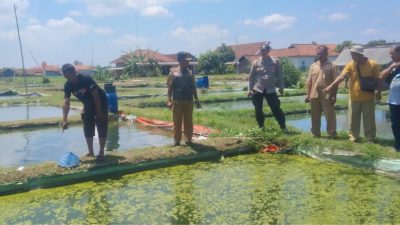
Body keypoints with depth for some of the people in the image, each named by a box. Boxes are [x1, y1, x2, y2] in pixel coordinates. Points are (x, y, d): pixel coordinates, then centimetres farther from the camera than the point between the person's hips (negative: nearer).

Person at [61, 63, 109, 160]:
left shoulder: (86, 79, -30)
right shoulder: (68, 85, -14)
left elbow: (95, 95, -26)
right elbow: (66, 103, -18)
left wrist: (99, 112, -23)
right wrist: (64, 120, -27)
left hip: (101, 103, -6)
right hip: (88, 105, 6)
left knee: (102, 128, -6)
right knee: (87, 129, 5)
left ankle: (101, 152, 3)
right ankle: (91, 152, 15)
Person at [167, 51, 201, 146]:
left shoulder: (190, 73, 8)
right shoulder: (173, 72, -2)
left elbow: (194, 87, 12)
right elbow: (170, 87, -3)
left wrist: (196, 100, 9)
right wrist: (169, 100, -11)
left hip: (189, 101, 3)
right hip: (177, 102, -3)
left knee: (189, 121, 7)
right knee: (177, 122, 3)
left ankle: (189, 139, 18)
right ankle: (177, 141, 11)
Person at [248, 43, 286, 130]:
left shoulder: (275, 62, 1)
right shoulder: (256, 62, 3)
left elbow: (279, 75, 5)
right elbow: (251, 76, 5)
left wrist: (281, 87, 1)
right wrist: (250, 89, 1)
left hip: (270, 89, -1)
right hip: (257, 89, 1)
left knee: (276, 109, -2)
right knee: (258, 110, 6)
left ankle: (283, 127, 8)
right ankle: (261, 127, 22)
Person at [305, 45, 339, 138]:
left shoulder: (332, 65, -1)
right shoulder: (313, 66, 11)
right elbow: (309, 81, 11)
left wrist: (334, 95, -9)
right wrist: (308, 94, 6)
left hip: (327, 96, -4)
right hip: (314, 95, 4)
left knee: (330, 116, 1)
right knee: (315, 116, 10)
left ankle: (332, 134, 9)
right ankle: (316, 134, 20)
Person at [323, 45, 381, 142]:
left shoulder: (372, 64, -4)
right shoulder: (350, 65, -1)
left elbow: (377, 80, 1)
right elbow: (341, 76, -12)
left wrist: (378, 91, -6)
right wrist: (331, 86, -23)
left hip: (368, 98, -2)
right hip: (354, 98, 2)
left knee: (369, 119, 6)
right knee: (353, 119, 7)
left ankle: (370, 139, 17)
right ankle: (353, 137, 18)